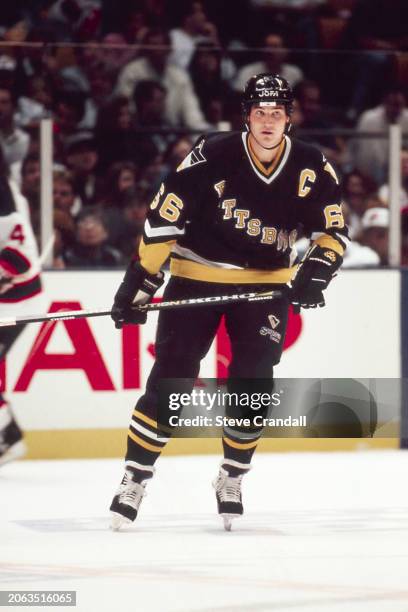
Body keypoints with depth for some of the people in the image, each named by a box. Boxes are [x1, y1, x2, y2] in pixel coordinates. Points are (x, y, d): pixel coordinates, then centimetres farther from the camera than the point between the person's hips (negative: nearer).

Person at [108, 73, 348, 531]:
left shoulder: (312, 170, -8)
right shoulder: (213, 157, -19)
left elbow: (334, 231, -1)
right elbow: (162, 219, -14)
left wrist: (315, 273, -20)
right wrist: (138, 283, -14)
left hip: (266, 285, 2)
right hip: (197, 276, -2)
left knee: (253, 383, -7)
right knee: (170, 379, -8)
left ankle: (231, 479, 12)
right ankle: (135, 479, 0)